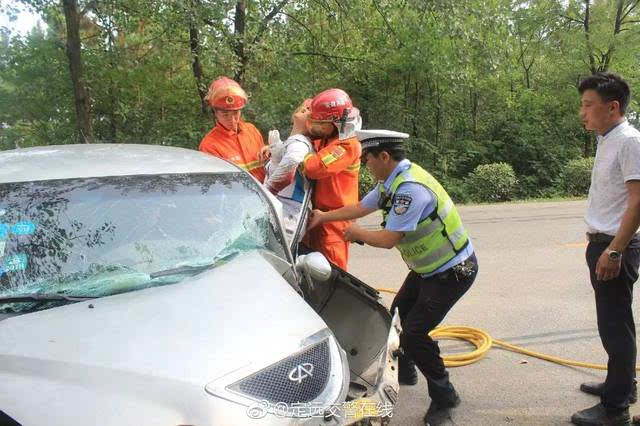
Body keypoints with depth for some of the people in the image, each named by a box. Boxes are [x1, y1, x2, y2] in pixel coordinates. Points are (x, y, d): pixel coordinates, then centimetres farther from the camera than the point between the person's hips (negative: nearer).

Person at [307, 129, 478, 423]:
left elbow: (389, 239, -28)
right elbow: (361, 207, 12)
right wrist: (323, 217, 15)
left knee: (413, 332, -11)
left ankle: (444, 396, 9)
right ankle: (404, 371, 42)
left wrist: (357, 233, -10)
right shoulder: (393, 181, 1)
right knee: (398, 315, 20)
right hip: (429, 267, 10)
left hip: (453, 270, -10)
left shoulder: (411, 189, -30)